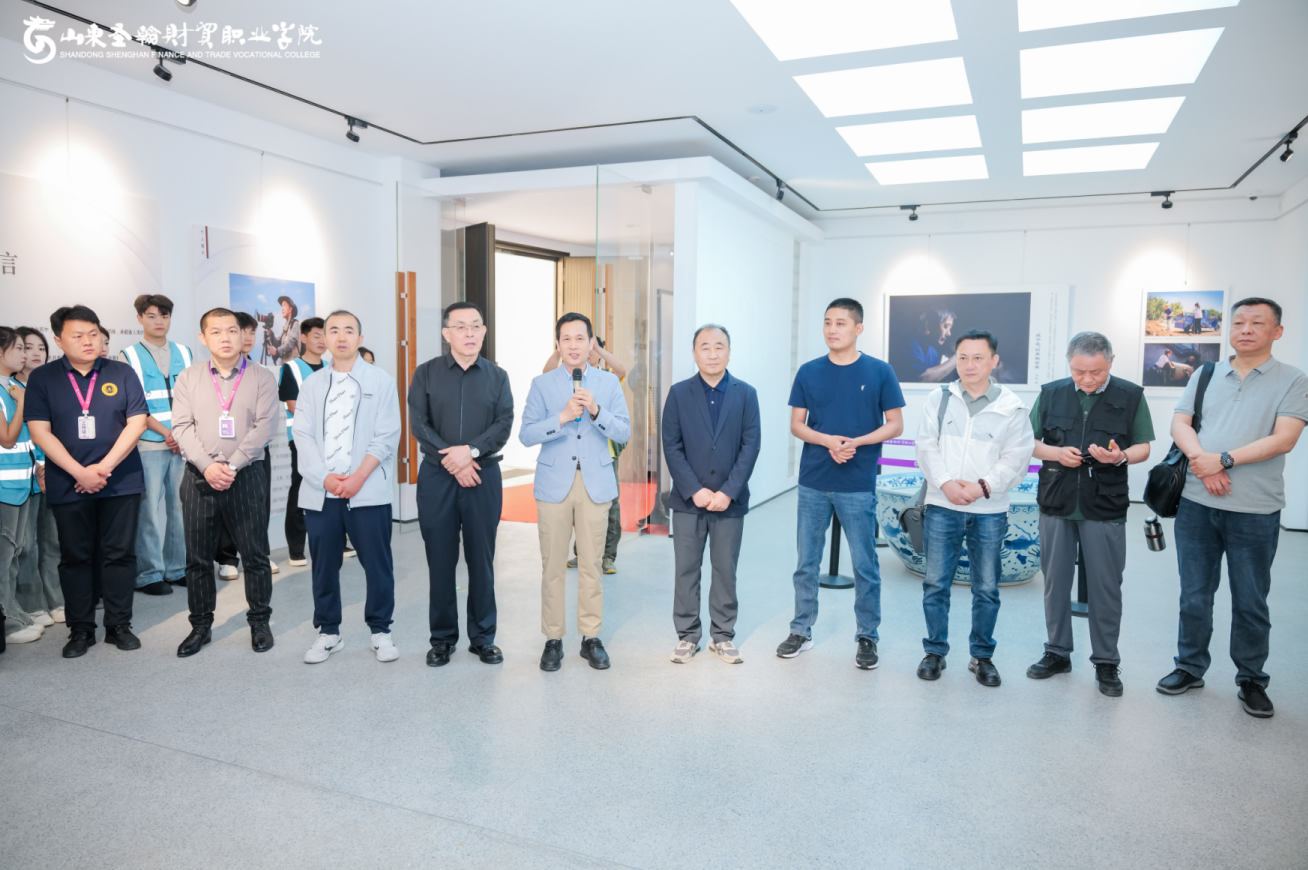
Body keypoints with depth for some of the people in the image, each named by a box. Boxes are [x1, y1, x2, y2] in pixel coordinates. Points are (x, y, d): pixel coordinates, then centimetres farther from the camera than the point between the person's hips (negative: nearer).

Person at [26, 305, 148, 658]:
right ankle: (80, 630, 19)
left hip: (121, 482, 0)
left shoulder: (122, 374, 2)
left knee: (119, 554, 5)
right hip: (68, 486, 0)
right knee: (75, 557, 8)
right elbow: (40, 432, -4)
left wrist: (105, 467, -11)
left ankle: (119, 625, 16)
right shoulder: (42, 378, 1)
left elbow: (137, 422, -3)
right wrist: (80, 472, -14)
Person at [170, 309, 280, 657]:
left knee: (255, 554, 4)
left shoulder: (262, 378, 1)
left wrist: (232, 465, -16)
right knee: (197, 557, 9)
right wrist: (208, 466, -14)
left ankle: (259, 621, 18)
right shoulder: (188, 379, 8)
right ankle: (201, 625, 22)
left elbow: (264, 427, -7)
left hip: (247, 476, -2)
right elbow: (182, 427, 0)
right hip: (200, 476, 2)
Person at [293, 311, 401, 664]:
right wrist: (325, 477, -10)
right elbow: (303, 434, 4)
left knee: (378, 564, 0)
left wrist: (358, 477, -12)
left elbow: (386, 437, -3)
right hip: (320, 491, 3)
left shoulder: (381, 381, 5)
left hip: (368, 491, -3)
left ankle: (380, 630, 15)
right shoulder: (312, 384, 13)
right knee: (324, 565, 8)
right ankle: (328, 632, 23)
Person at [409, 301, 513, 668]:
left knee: (481, 559, 5)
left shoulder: (497, 376, 7)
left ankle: (482, 637, 17)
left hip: (484, 475, 1)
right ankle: (442, 638, 17)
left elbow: (504, 425, -2)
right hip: (436, 475, 0)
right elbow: (419, 424, -3)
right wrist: (452, 461, -12)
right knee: (440, 559, 5)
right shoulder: (426, 373, 5)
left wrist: (470, 451, -17)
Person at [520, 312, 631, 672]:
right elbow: (526, 434, -5)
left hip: (595, 483, 0)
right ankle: (553, 639, 15)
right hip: (554, 483, 0)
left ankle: (591, 637, 17)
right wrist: (563, 416, -18)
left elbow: (624, 431, -2)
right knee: (553, 565, 3)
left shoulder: (609, 382, 6)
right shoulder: (542, 384, 4)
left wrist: (596, 411, -18)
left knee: (591, 564, 5)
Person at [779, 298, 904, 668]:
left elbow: (895, 425, 0)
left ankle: (867, 637, 22)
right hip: (813, 483, 2)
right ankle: (801, 631, 25)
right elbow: (796, 424, 5)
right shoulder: (809, 372, 3)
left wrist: (855, 442, -16)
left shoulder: (879, 372, -2)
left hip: (858, 486, -2)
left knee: (865, 566, 6)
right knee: (806, 562, 11)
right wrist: (827, 440, -14)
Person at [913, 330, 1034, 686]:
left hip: (989, 511, 0)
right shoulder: (938, 399, 5)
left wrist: (983, 486, -16)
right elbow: (927, 447, 1)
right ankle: (935, 651, 21)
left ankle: (982, 656, 24)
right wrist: (945, 483, -14)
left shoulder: (1012, 408, 1)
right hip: (942, 506, 1)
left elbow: (1016, 459, -4)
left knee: (986, 589, 7)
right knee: (936, 583, 6)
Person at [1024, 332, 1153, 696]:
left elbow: (1143, 448, 4)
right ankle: (1057, 653, 24)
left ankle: (1106, 662, 18)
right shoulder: (1051, 393, 4)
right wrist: (1055, 452, -12)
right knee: (1055, 582, 10)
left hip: (1105, 508, -2)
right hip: (1056, 503, 2)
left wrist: (1120, 456, -17)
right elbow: (1029, 443, 8)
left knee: (1105, 586, 4)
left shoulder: (1131, 396, 0)